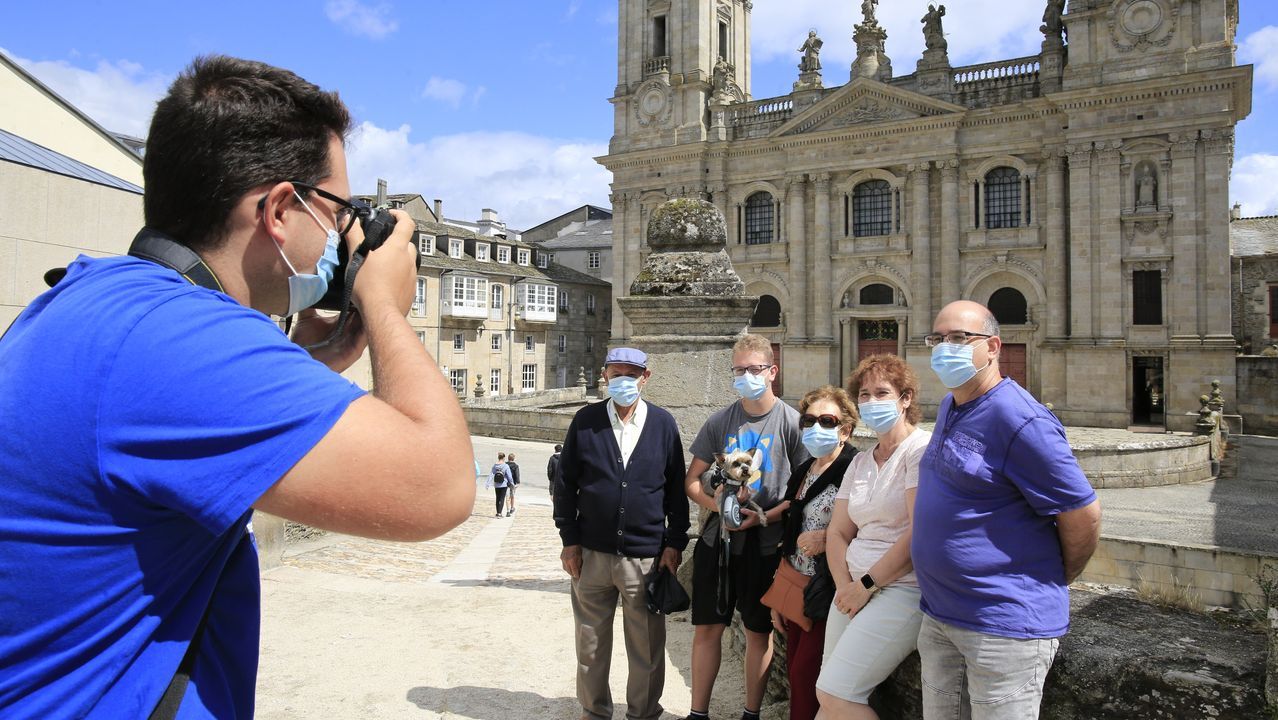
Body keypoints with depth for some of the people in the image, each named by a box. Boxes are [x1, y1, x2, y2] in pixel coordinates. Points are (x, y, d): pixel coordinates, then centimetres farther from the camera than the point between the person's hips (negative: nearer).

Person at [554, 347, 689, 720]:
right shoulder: (585, 420, 1)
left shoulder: (663, 423, 1)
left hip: (646, 557, 0)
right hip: (592, 554, 1)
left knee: (647, 647, 9)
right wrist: (569, 540, -1)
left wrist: (675, 543, 1)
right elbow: (566, 483, 4)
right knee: (591, 644, 13)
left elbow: (677, 489, 5)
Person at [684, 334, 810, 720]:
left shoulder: (791, 422, -5)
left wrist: (766, 516, -17)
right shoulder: (719, 422, 4)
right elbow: (691, 480, 8)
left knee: (759, 631, 11)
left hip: (765, 543, -2)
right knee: (707, 628, 8)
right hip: (717, 539, 3)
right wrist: (713, 502, -12)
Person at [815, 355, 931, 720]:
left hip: (901, 589, -7)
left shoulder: (921, 449, -9)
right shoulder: (860, 462, 15)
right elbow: (837, 532, 13)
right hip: (856, 589, 7)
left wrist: (867, 584, -12)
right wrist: (844, 585, -4)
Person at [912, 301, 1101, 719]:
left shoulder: (1020, 420, -20)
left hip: (1005, 624, -9)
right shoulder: (949, 408, 9)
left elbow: (1083, 516, -15)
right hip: (938, 615, 9)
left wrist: (1055, 581, 0)